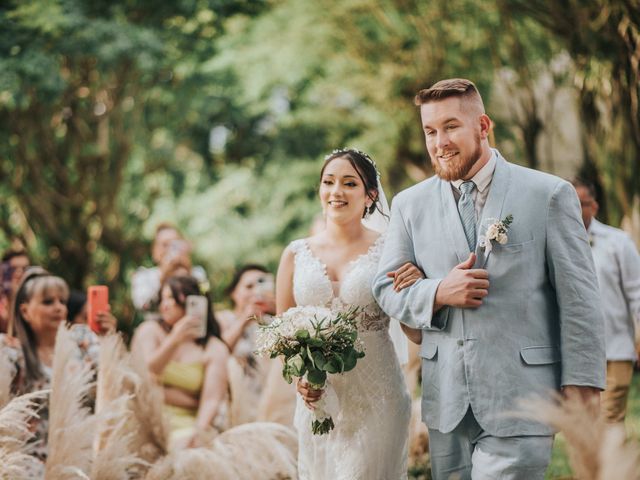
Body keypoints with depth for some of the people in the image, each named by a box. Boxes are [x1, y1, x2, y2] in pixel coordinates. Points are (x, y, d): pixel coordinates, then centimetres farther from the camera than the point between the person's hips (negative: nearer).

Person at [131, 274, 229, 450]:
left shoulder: (215, 349, 7)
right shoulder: (150, 330, 9)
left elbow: (212, 400, -5)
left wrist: (199, 432, -24)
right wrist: (174, 340, -14)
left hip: (187, 424, 1)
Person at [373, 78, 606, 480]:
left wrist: (582, 386, -7)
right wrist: (438, 293, -10)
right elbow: (386, 288, 11)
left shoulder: (549, 194, -2)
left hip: (520, 400, -3)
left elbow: (579, 297, -2)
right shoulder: (411, 205, 8)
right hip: (447, 402, 4)